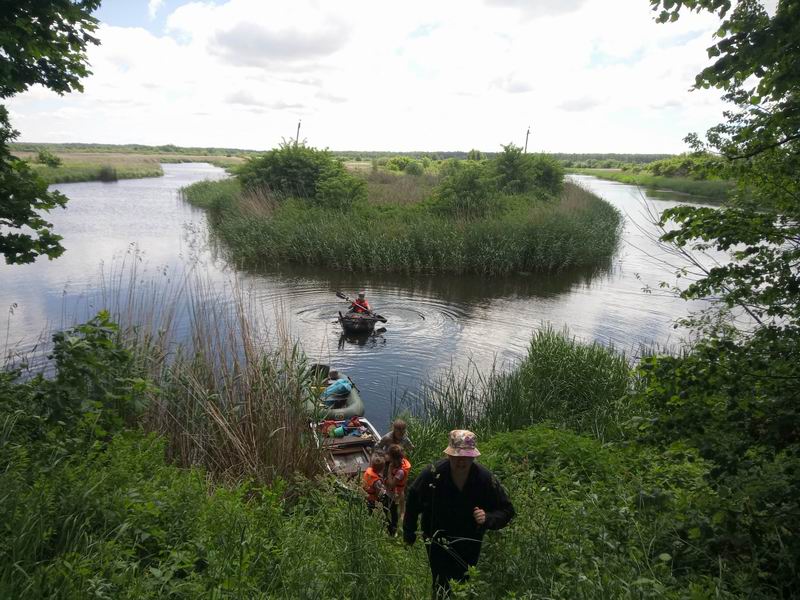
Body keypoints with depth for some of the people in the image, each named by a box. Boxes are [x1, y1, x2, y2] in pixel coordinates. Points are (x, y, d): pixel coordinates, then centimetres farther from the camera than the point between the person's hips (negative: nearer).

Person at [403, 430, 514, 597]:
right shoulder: (433, 474, -24)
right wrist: (409, 534, 2)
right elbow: (413, 500, -7)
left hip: (470, 545, 2)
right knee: (443, 588, 0)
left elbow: (506, 510, -10)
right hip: (438, 544, -2)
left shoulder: (485, 478, -20)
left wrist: (487, 518, -30)